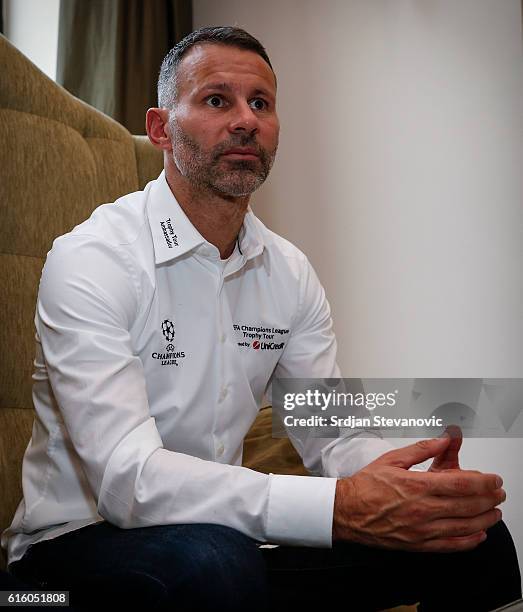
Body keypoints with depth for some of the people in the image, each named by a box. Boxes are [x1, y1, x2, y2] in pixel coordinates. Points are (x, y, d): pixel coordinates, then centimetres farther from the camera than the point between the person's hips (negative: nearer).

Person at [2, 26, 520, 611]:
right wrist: (341, 507, -38)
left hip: (230, 534, 5)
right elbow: (127, 476, -29)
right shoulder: (88, 261, -18)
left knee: (475, 541, -8)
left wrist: (410, 487, -22)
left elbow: (333, 438, 2)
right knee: (212, 562, -39)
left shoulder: (290, 272, 4)